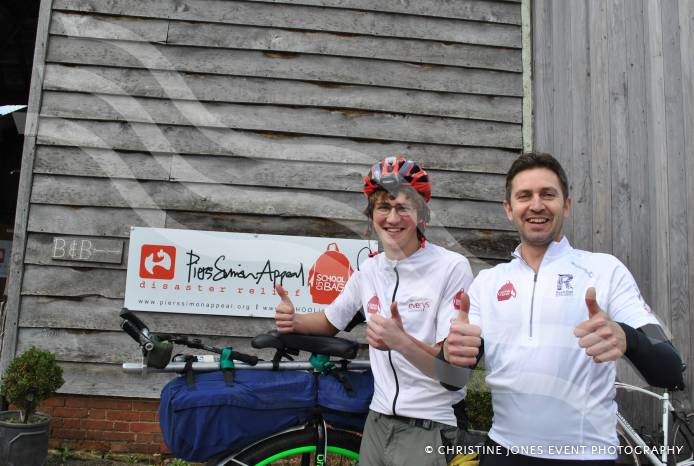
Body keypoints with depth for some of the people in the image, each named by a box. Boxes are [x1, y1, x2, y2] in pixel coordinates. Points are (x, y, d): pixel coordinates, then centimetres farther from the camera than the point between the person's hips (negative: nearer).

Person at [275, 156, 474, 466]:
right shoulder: (369, 269, 3)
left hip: (428, 427, -5)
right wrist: (294, 322, -5)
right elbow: (331, 320, 16)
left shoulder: (452, 267, -14)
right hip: (378, 419, 5)